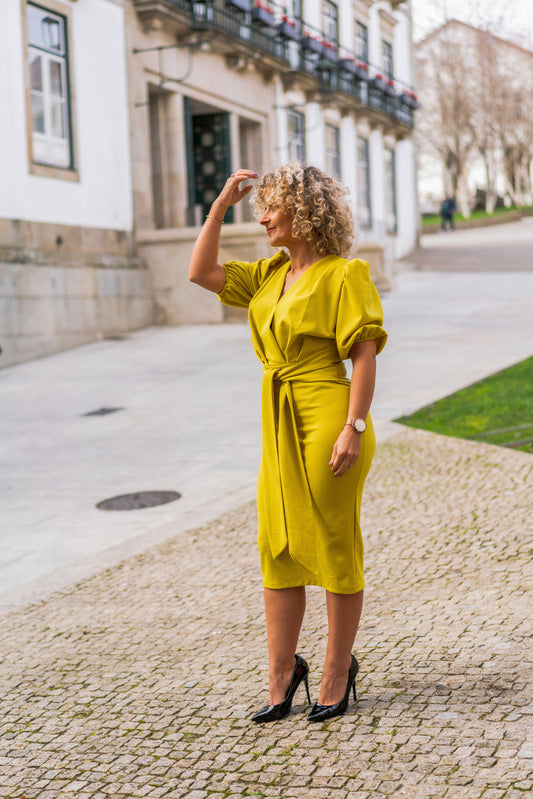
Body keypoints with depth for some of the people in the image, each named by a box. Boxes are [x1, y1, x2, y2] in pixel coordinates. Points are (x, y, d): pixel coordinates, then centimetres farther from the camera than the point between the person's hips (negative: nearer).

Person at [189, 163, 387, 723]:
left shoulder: (342, 274, -9)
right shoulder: (271, 275, 14)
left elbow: (365, 354, -13)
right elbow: (202, 273, 14)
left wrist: (354, 428, -20)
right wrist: (221, 203, 8)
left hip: (327, 420, -8)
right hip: (280, 425, 8)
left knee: (334, 549, 4)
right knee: (278, 549, 11)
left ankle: (337, 674, 19)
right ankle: (281, 676, 23)